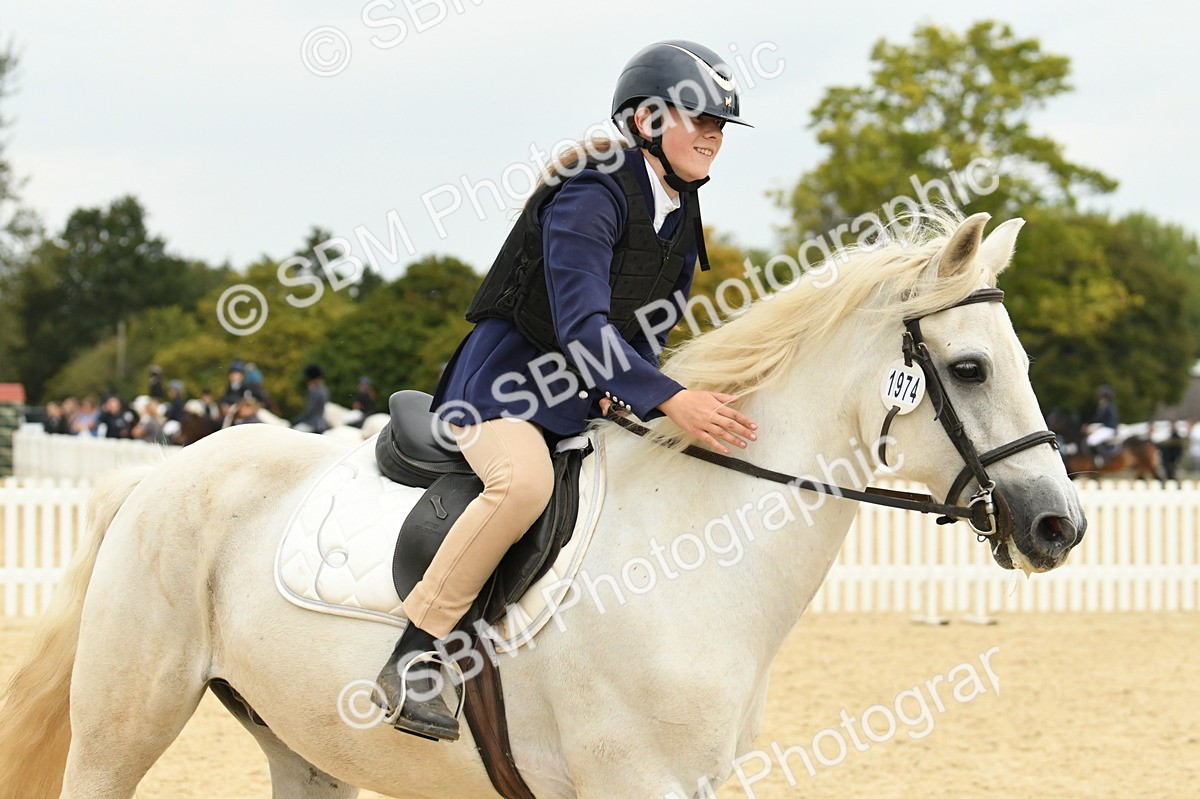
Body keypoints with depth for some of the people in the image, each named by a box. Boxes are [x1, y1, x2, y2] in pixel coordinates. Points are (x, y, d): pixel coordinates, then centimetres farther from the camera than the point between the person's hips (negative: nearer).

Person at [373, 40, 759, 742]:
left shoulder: (682, 216, 9)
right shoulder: (590, 194, -19)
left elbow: (655, 329, 17)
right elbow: (581, 327, -29)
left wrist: (627, 389, -4)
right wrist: (668, 399, -39)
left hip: (587, 403, 9)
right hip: (503, 387, -9)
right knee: (525, 481, -38)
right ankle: (413, 658, -30)